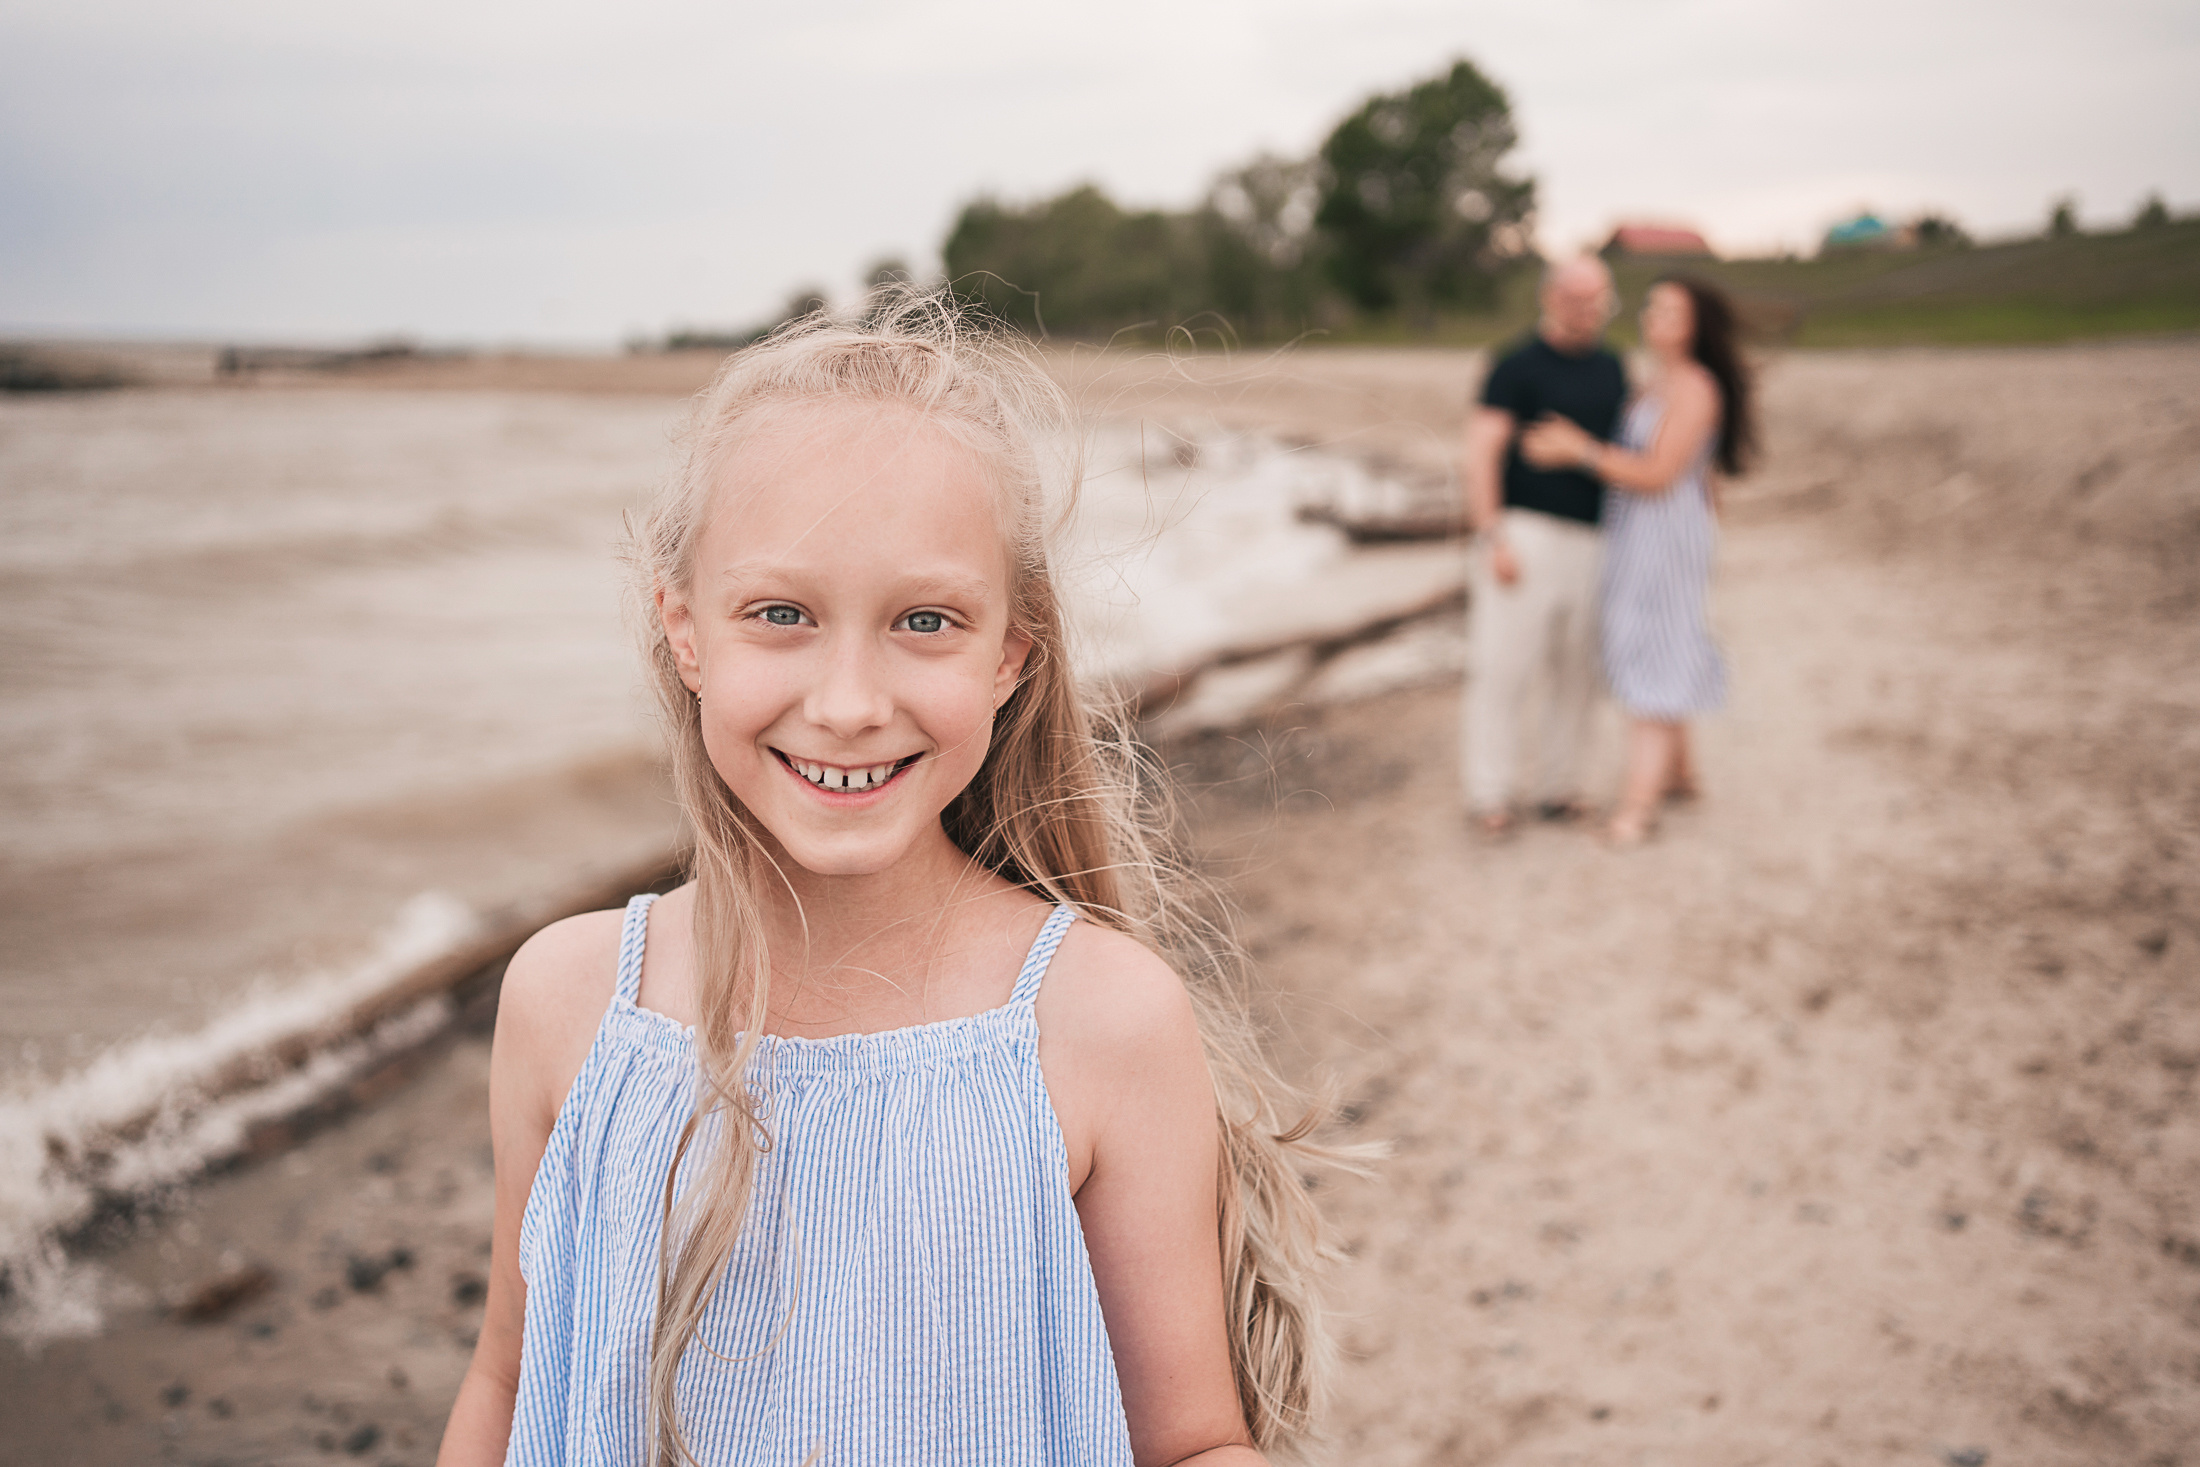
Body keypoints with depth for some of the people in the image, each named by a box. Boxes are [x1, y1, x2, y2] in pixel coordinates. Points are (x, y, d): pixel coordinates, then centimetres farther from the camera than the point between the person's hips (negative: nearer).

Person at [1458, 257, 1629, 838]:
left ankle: (1557, 787, 19)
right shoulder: (1518, 366, -5)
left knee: (1578, 672, 8)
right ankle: (1489, 795, 2)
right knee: (1504, 666, -7)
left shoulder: (1612, 369, 13)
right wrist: (1492, 539, -18)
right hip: (1526, 534, -6)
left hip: (1590, 542, 6)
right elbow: (1480, 454, -11)